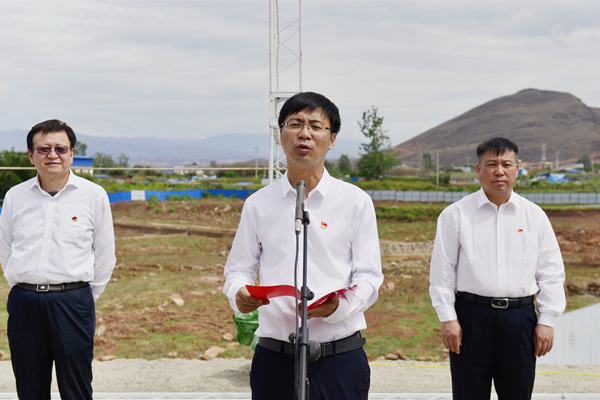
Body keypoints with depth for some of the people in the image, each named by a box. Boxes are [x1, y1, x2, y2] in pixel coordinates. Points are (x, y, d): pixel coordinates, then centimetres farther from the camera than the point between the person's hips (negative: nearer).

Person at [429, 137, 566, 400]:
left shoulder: (535, 216, 8)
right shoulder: (456, 215, 2)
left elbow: (551, 274, 9)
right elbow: (442, 272, 2)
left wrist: (546, 320, 3)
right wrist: (447, 318, -4)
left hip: (520, 318, 2)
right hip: (471, 317, -2)